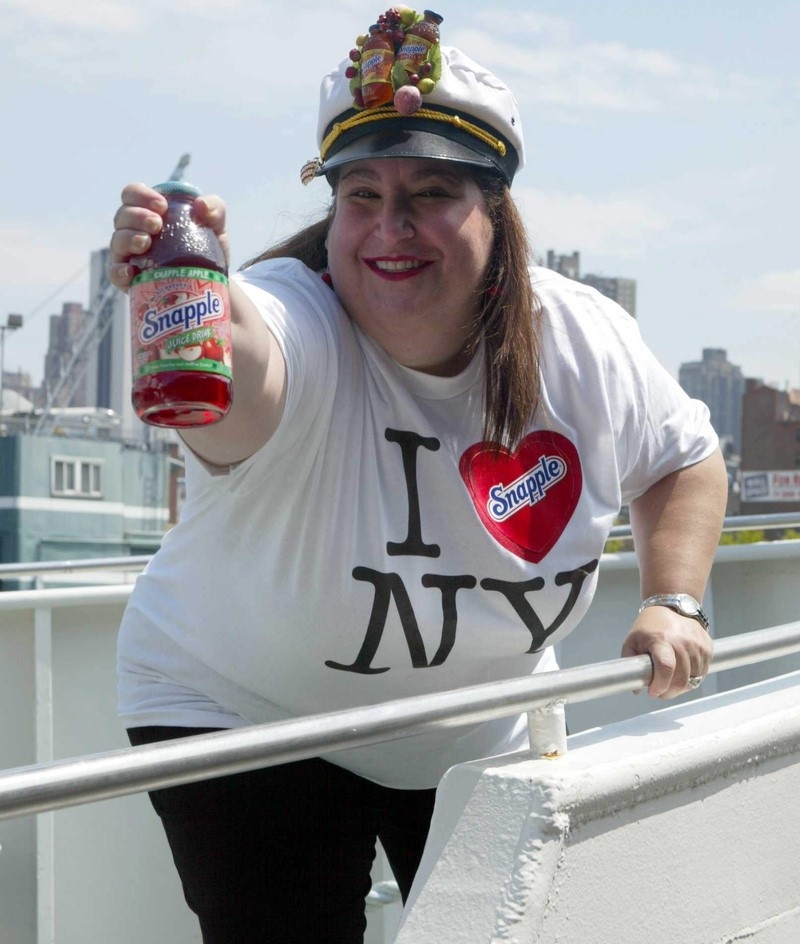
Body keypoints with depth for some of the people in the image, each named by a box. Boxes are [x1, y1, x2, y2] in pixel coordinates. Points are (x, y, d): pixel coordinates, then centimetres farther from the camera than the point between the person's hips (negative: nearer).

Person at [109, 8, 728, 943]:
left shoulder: (587, 342, -13)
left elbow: (684, 460, 7)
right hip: (246, 718, -4)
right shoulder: (296, 318, -30)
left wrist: (672, 600, -7)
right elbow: (236, 379, -57)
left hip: (485, 736, 5)